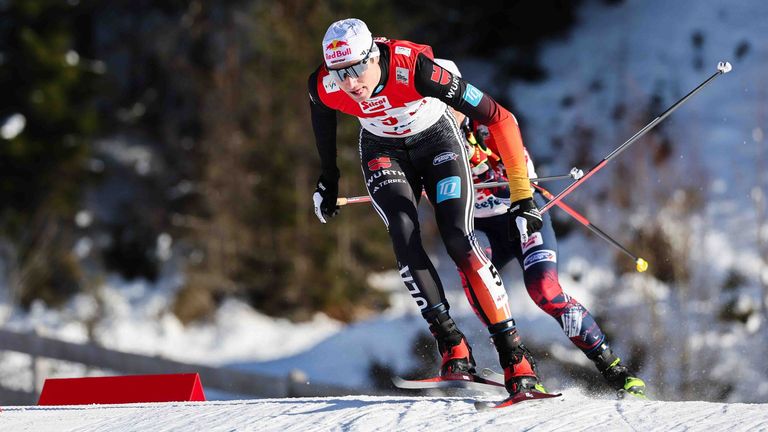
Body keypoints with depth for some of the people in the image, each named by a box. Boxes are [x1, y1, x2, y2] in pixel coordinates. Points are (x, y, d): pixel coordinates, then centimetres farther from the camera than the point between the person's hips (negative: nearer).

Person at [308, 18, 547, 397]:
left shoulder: (415, 69, -38)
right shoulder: (325, 86, -26)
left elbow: (497, 118, -32)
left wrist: (522, 194, -32)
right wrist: (328, 179, 13)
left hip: (438, 141, -3)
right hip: (384, 153, 3)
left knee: (458, 240, -19)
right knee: (404, 237, -22)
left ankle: (514, 356, -17)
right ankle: (451, 344, -15)